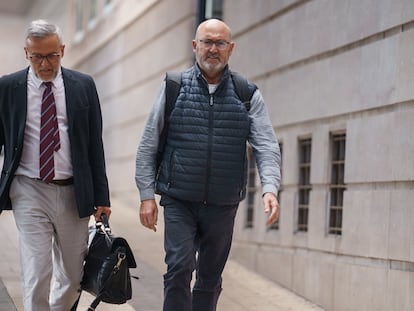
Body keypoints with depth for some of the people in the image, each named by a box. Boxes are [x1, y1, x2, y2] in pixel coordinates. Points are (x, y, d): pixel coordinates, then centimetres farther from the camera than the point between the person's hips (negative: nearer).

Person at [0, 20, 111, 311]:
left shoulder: (83, 85, 2)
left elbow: (95, 144, 3)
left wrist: (101, 196, 0)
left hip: (73, 192, 2)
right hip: (29, 192, -2)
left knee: (73, 276, 12)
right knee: (36, 276, -7)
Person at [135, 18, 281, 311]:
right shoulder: (174, 88, 2)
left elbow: (267, 146, -4)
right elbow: (148, 145, 3)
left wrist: (270, 189, -20)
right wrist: (147, 194, -3)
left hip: (223, 206, 2)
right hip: (179, 202, -2)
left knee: (210, 278, 10)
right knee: (180, 268, -16)